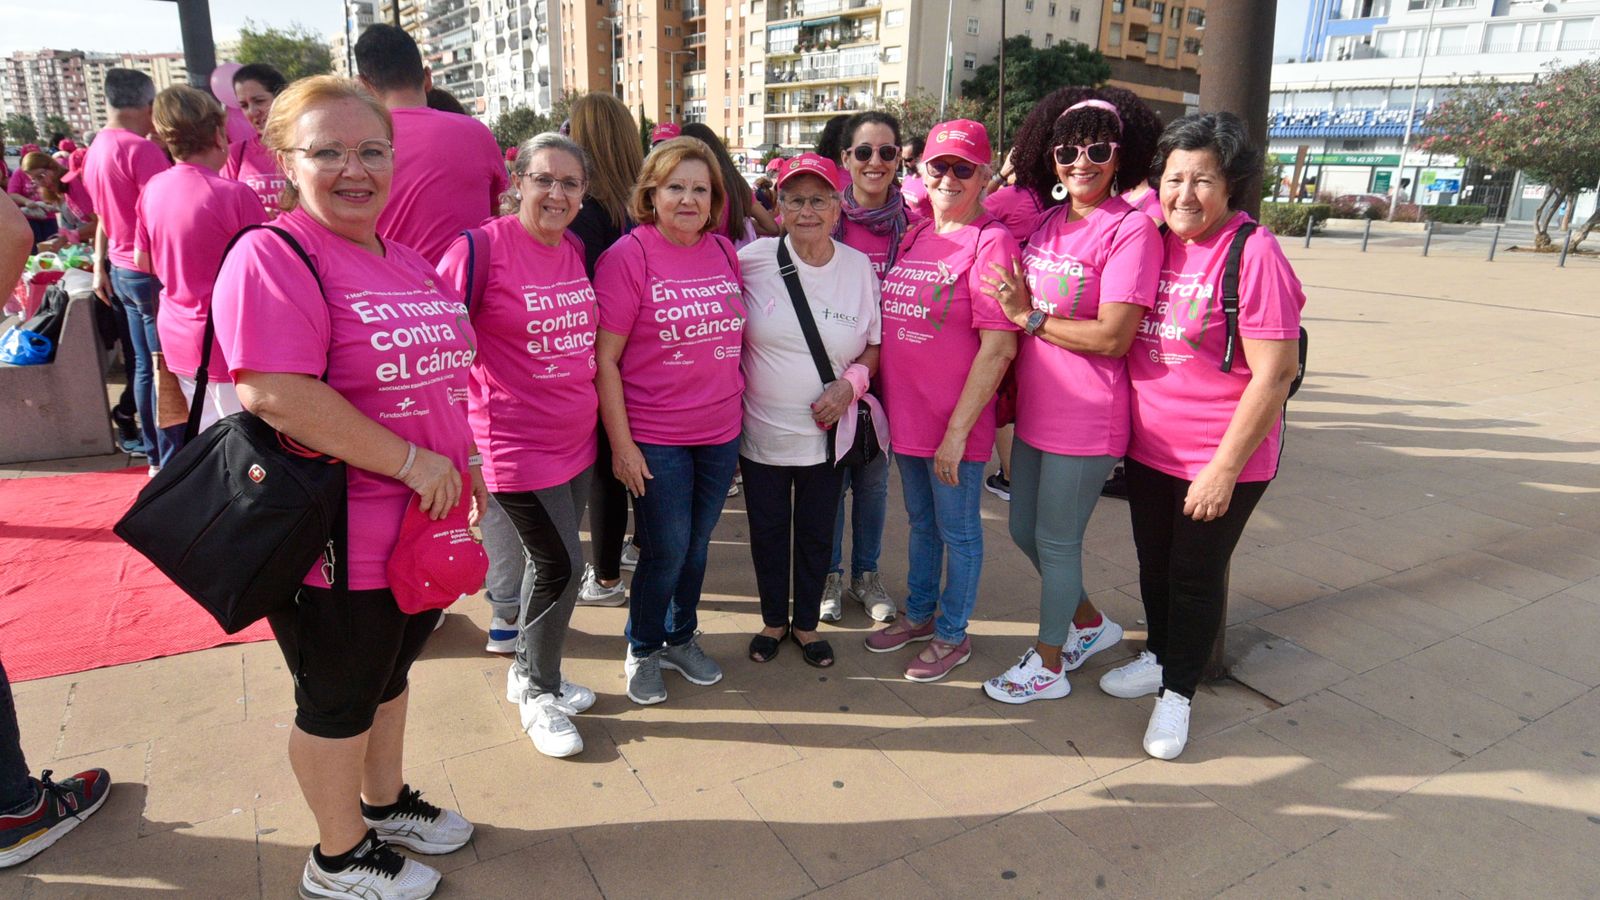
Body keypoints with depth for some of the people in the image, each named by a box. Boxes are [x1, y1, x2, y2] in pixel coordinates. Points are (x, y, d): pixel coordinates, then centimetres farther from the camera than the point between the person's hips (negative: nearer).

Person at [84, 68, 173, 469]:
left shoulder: (95, 151, 12)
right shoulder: (142, 149, -17)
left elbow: (105, 216, 19)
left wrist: (100, 267, 25)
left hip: (122, 270, 9)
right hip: (153, 272, -9)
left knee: (145, 366, 14)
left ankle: (155, 456, 23)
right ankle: (172, 462, 2)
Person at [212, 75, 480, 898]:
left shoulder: (408, 264, 9)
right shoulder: (272, 257, -18)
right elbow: (272, 392, -29)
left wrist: (464, 458, 14)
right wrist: (411, 462, -24)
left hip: (421, 523, 8)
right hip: (339, 542, -8)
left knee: (389, 674, 24)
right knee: (339, 699, 12)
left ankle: (385, 803, 47)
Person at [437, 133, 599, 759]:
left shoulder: (577, 251, 5)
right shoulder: (481, 248, -15)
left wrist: (614, 430, 17)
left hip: (577, 438, 7)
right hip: (517, 442, -6)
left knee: (551, 560, 17)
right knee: (562, 564, -2)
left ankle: (531, 673, 37)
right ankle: (538, 692, 22)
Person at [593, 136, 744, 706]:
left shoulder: (724, 251, 4)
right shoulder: (628, 256, -11)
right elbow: (604, 359, -12)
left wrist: (738, 410, 11)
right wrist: (621, 443, -14)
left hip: (720, 432, 5)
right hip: (655, 437, -5)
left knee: (697, 545, 16)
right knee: (667, 550, 3)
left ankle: (681, 639, 37)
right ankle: (642, 650, 28)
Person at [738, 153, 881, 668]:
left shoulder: (860, 267, -4)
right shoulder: (752, 260, -10)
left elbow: (877, 345, 5)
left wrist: (851, 380, -13)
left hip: (826, 432, 1)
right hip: (760, 430, -1)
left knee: (817, 533, 15)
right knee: (768, 530, 14)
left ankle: (807, 623, 37)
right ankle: (773, 621, 37)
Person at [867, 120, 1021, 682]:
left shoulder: (990, 241, -14)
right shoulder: (915, 235, 9)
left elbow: (999, 347, -18)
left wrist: (957, 430, -19)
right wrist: (877, 393, 11)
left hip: (954, 421, -7)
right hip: (905, 413, 7)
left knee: (957, 529, 9)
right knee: (921, 520, 22)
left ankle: (952, 635, 27)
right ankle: (919, 614, 40)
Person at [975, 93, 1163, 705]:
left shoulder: (1130, 229, -14)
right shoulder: (1049, 221, 8)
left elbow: (1112, 338, -22)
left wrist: (1029, 317, -16)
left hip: (1085, 419, -8)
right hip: (1034, 408, 8)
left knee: (1056, 541, 5)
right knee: (1024, 530, 19)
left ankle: (1048, 665, 26)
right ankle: (1090, 624, 42)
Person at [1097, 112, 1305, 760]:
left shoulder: (1253, 254, -18)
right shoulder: (1152, 242, 1)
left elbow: (1274, 373, -19)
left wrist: (1224, 468, -19)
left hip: (1221, 461, -6)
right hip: (1148, 446, 6)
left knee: (1195, 574, 9)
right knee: (1153, 560, 21)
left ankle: (1178, 690, 30)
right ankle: (1158, 656, 45)